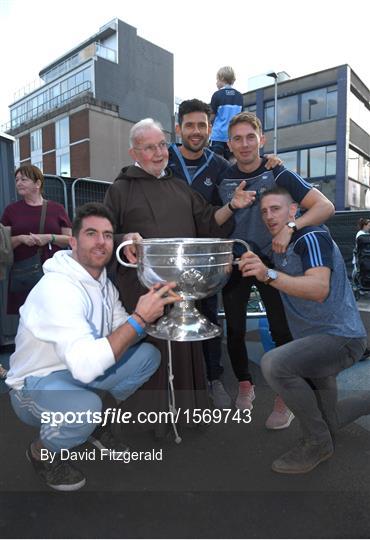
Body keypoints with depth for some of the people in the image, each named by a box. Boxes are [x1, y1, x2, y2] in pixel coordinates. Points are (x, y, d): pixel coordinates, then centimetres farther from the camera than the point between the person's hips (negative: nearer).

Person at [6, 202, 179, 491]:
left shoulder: (103, 282, -1)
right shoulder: (58, 286, -29)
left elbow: (124, 335, 0)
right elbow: (85, 366, -39)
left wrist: (152, 307, -17)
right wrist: (139, 318, -35)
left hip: (79, 370, 8)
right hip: (35, 384, -8)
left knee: (148, 355, -3)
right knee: (85, 406, -38)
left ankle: (97, 423, 15)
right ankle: (42, 452, -1)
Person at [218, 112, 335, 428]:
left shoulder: (278, 174, -9)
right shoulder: (223, 179, 0)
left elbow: (325, 206, -17)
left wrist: (291, 227, -31)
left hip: (271, 262, -2)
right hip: (235, 262, 3)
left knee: (281, 331, -2)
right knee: (235, 330, 7)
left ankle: (285, 399, 17)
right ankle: (245, 385, 31)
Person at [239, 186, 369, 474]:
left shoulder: (312, 237, -16)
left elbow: (320, 289, -32)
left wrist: (269, 275, -45)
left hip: (341, 337, -9)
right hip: (316, 340, 9)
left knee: (274, 364, -33)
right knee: (327, 421, 18)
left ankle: (318, 443, -11)